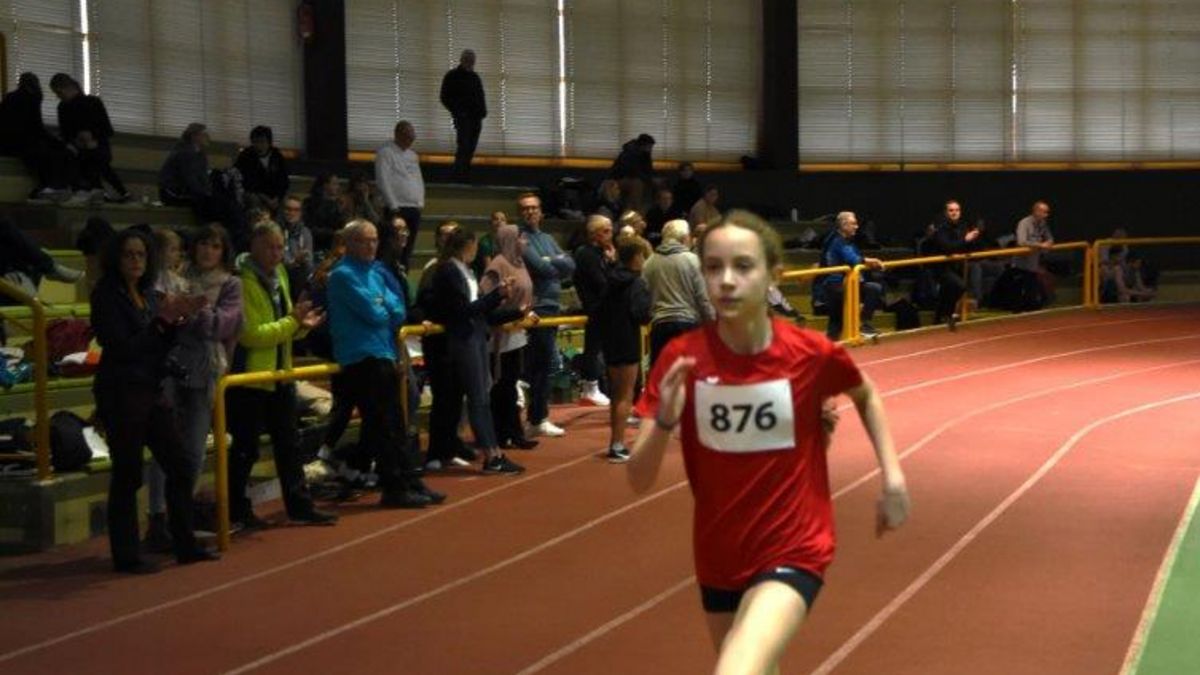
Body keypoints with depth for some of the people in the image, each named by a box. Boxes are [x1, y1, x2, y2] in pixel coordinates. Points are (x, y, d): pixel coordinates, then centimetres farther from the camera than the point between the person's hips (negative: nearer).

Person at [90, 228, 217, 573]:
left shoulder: (149, 295, 11)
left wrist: (178, 319, -2)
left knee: (181, 468, 9)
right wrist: (163, 320, -18)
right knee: (127, 476, -1)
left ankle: (185, 545, 19)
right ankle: (126, 556, 9)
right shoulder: (106, 297, -9)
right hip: (121, 394, -7)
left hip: (152, 391, 7)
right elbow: (122, 347, -17)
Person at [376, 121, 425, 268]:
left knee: (407, 249, 7)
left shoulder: (412, 155, 19)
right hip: (398, 209, -7)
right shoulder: (385, 153, -3)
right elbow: (383, 181, -10)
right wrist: (393, 206, -15)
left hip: (415, 208, 7)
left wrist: (421, 202, 9)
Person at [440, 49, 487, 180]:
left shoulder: (475, 77, 19)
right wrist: (457, 111, -9)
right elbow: (445, 98, 2)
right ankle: (458, 173, -15)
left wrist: (482, 112, 5)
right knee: (463, 145, -16)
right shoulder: (452, 76, 3)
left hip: (475, 117, 5)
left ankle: (465, 173, 8)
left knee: (470, 148, 4)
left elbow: (480, 96, 22)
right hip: (462, 117, -5)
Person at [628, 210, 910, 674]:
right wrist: (664, 420, -32)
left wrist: (893, 477, 0)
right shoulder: (681, 359, -13)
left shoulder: (814, 354, -14)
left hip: (794, 551, -3)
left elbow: (866, 395, 10)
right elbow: (639, 481, -13)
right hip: (718, 555, 4)